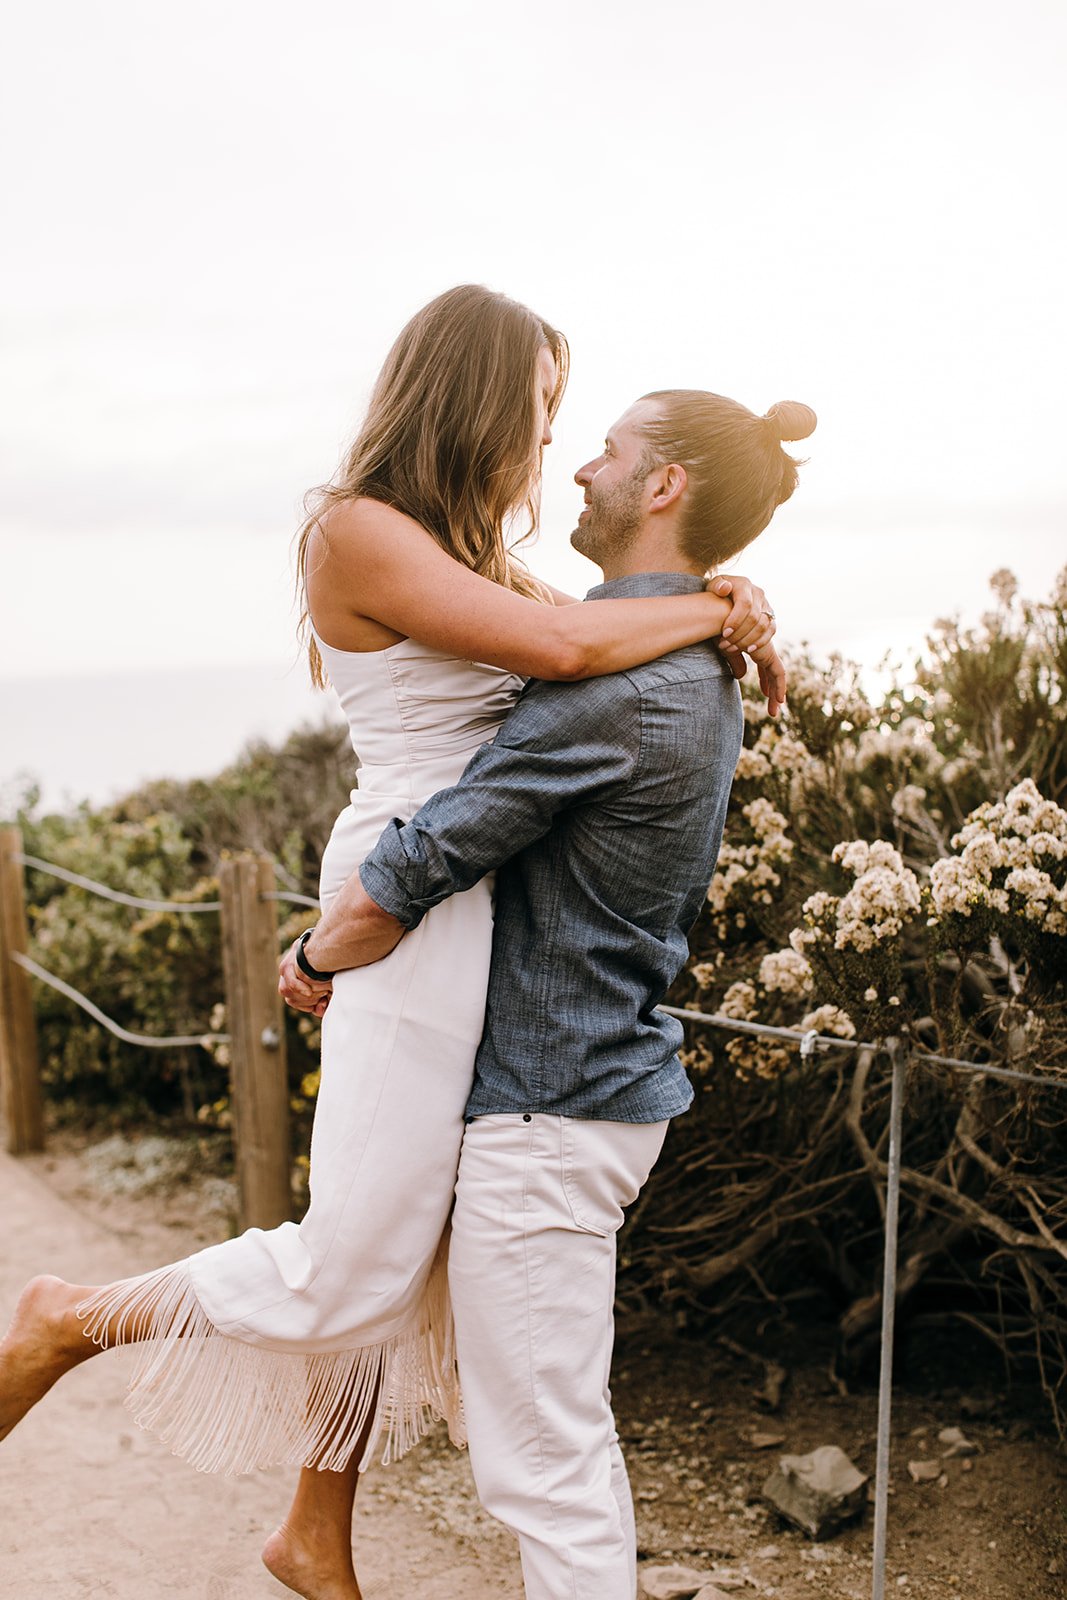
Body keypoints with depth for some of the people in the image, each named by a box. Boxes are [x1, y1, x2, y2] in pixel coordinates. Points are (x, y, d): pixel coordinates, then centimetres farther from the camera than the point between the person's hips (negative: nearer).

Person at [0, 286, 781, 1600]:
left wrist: (731, 615, 1)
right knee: (351, 1269, -3)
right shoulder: (359, 532, -13)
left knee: (411, 1260, 15)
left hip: (486, 911, 9)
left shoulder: (469, 553, 15)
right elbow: (565, 647, -22)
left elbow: (602, 620, 20)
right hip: (415, 910, -9)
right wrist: (712, 609, -6)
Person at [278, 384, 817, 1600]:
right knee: (567, 1429, 24)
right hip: (614, 1076, 10)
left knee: (542, 1454, 1)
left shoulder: (613, 683, -22)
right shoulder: (698, 672, 10)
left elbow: (416, 872, -18)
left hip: (546, 1103, -10)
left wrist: (315, 960, -1)